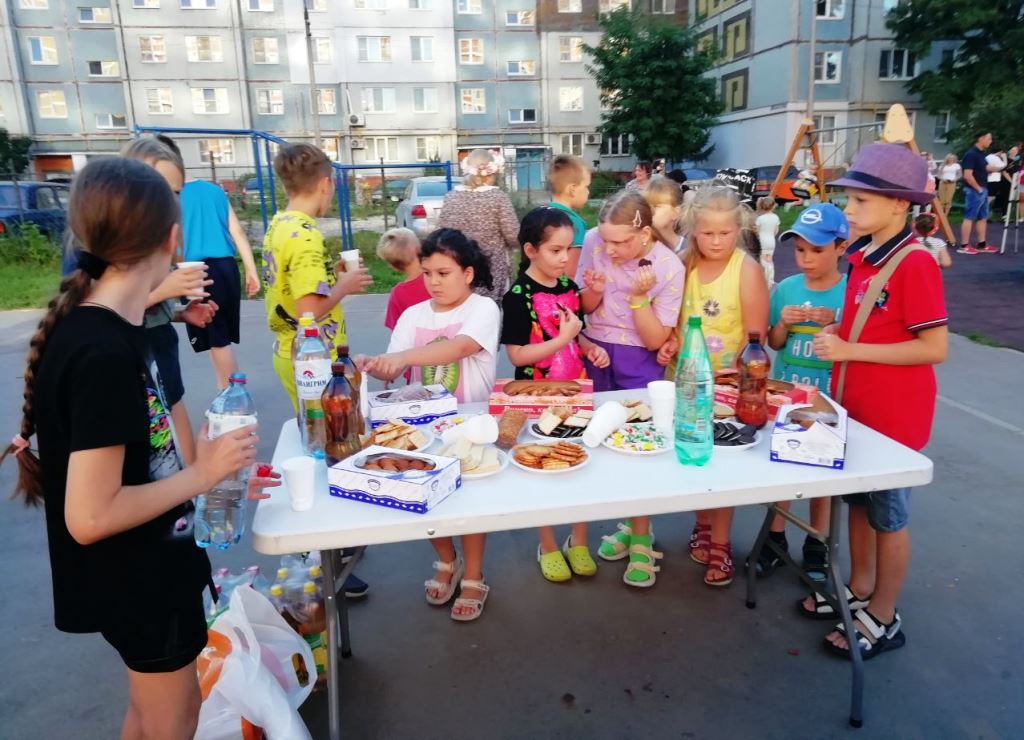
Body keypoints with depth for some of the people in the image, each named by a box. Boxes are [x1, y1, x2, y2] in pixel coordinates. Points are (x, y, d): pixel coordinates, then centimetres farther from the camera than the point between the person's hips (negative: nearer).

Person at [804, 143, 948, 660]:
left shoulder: (914, 264, -20)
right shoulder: (861, 256, 5)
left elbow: (935, 347, -23)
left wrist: (851, 350, -24)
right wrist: (837, 332, -1)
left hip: (893, 414, -8)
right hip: (856, 405, 8)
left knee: (888, 514, 7)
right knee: (858, 500, 19)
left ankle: (883, 619, 25)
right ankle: (860, 590, 38)